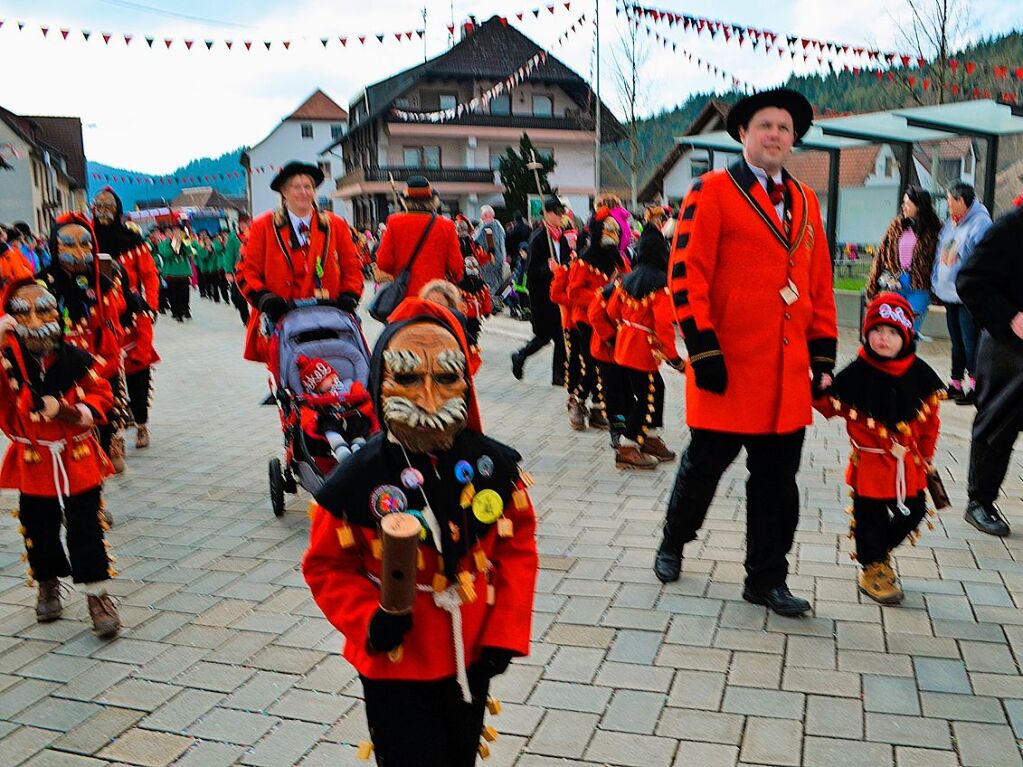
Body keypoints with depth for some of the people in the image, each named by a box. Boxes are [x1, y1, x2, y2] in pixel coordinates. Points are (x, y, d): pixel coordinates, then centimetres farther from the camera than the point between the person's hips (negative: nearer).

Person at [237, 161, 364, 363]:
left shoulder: (336, 225, 12)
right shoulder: (263, 226, 7)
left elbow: (352, 267, 15)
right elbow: (246, 270, 6)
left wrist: (348, 297, -2)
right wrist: (265, 299, -10)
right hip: (281, 321, -1)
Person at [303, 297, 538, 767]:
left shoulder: (495, 465, -10)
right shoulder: (358, 480, -19)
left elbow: (518, 545, 0)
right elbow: (328, 566, -7)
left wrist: (506, 631, -5)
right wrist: (369, 622, -22)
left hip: (472, 657, 4)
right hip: (396, 666, -4)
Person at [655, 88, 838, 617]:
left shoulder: (805, 202, 14)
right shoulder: (713, 191, -4)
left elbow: (820, 284, 16)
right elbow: (686, 274, -11)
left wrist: (823, 355, 11)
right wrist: (703, 349, -16)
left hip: (789, 373, 5)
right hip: (729, 368, -5)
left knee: (777, 478, 9)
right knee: (705, 464, 7)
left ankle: (766, 578, 22)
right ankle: (673, 543, 33)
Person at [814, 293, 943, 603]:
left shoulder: (919, 373, -1)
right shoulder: (856, 374, -12)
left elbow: (930, 417, 8)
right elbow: (830, 406, -5)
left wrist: (927, 455, 11)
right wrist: (818, 390, -25)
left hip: (908, 464, 4)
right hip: (870, 462, -4)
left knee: (912, 512, 13)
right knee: (871, 517, 7)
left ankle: (880, 552, 40)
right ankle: (871, 568, 31)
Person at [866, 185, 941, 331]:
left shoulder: (933, 230, -4)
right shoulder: (896, 225, 7)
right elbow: (881, 255, 9)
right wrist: (872, 286, 7)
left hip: (918, 288, -3)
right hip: (893, 285, 3)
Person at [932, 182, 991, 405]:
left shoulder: (980, 223, -12)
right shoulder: (951, 223, 14)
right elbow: (941, 255, 20)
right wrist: (936, 283, 14)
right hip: (950, 293, 9)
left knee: (971, 342, -6)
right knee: (956, 342, 16)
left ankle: (975, 388, 0)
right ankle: (956, 384, 26)